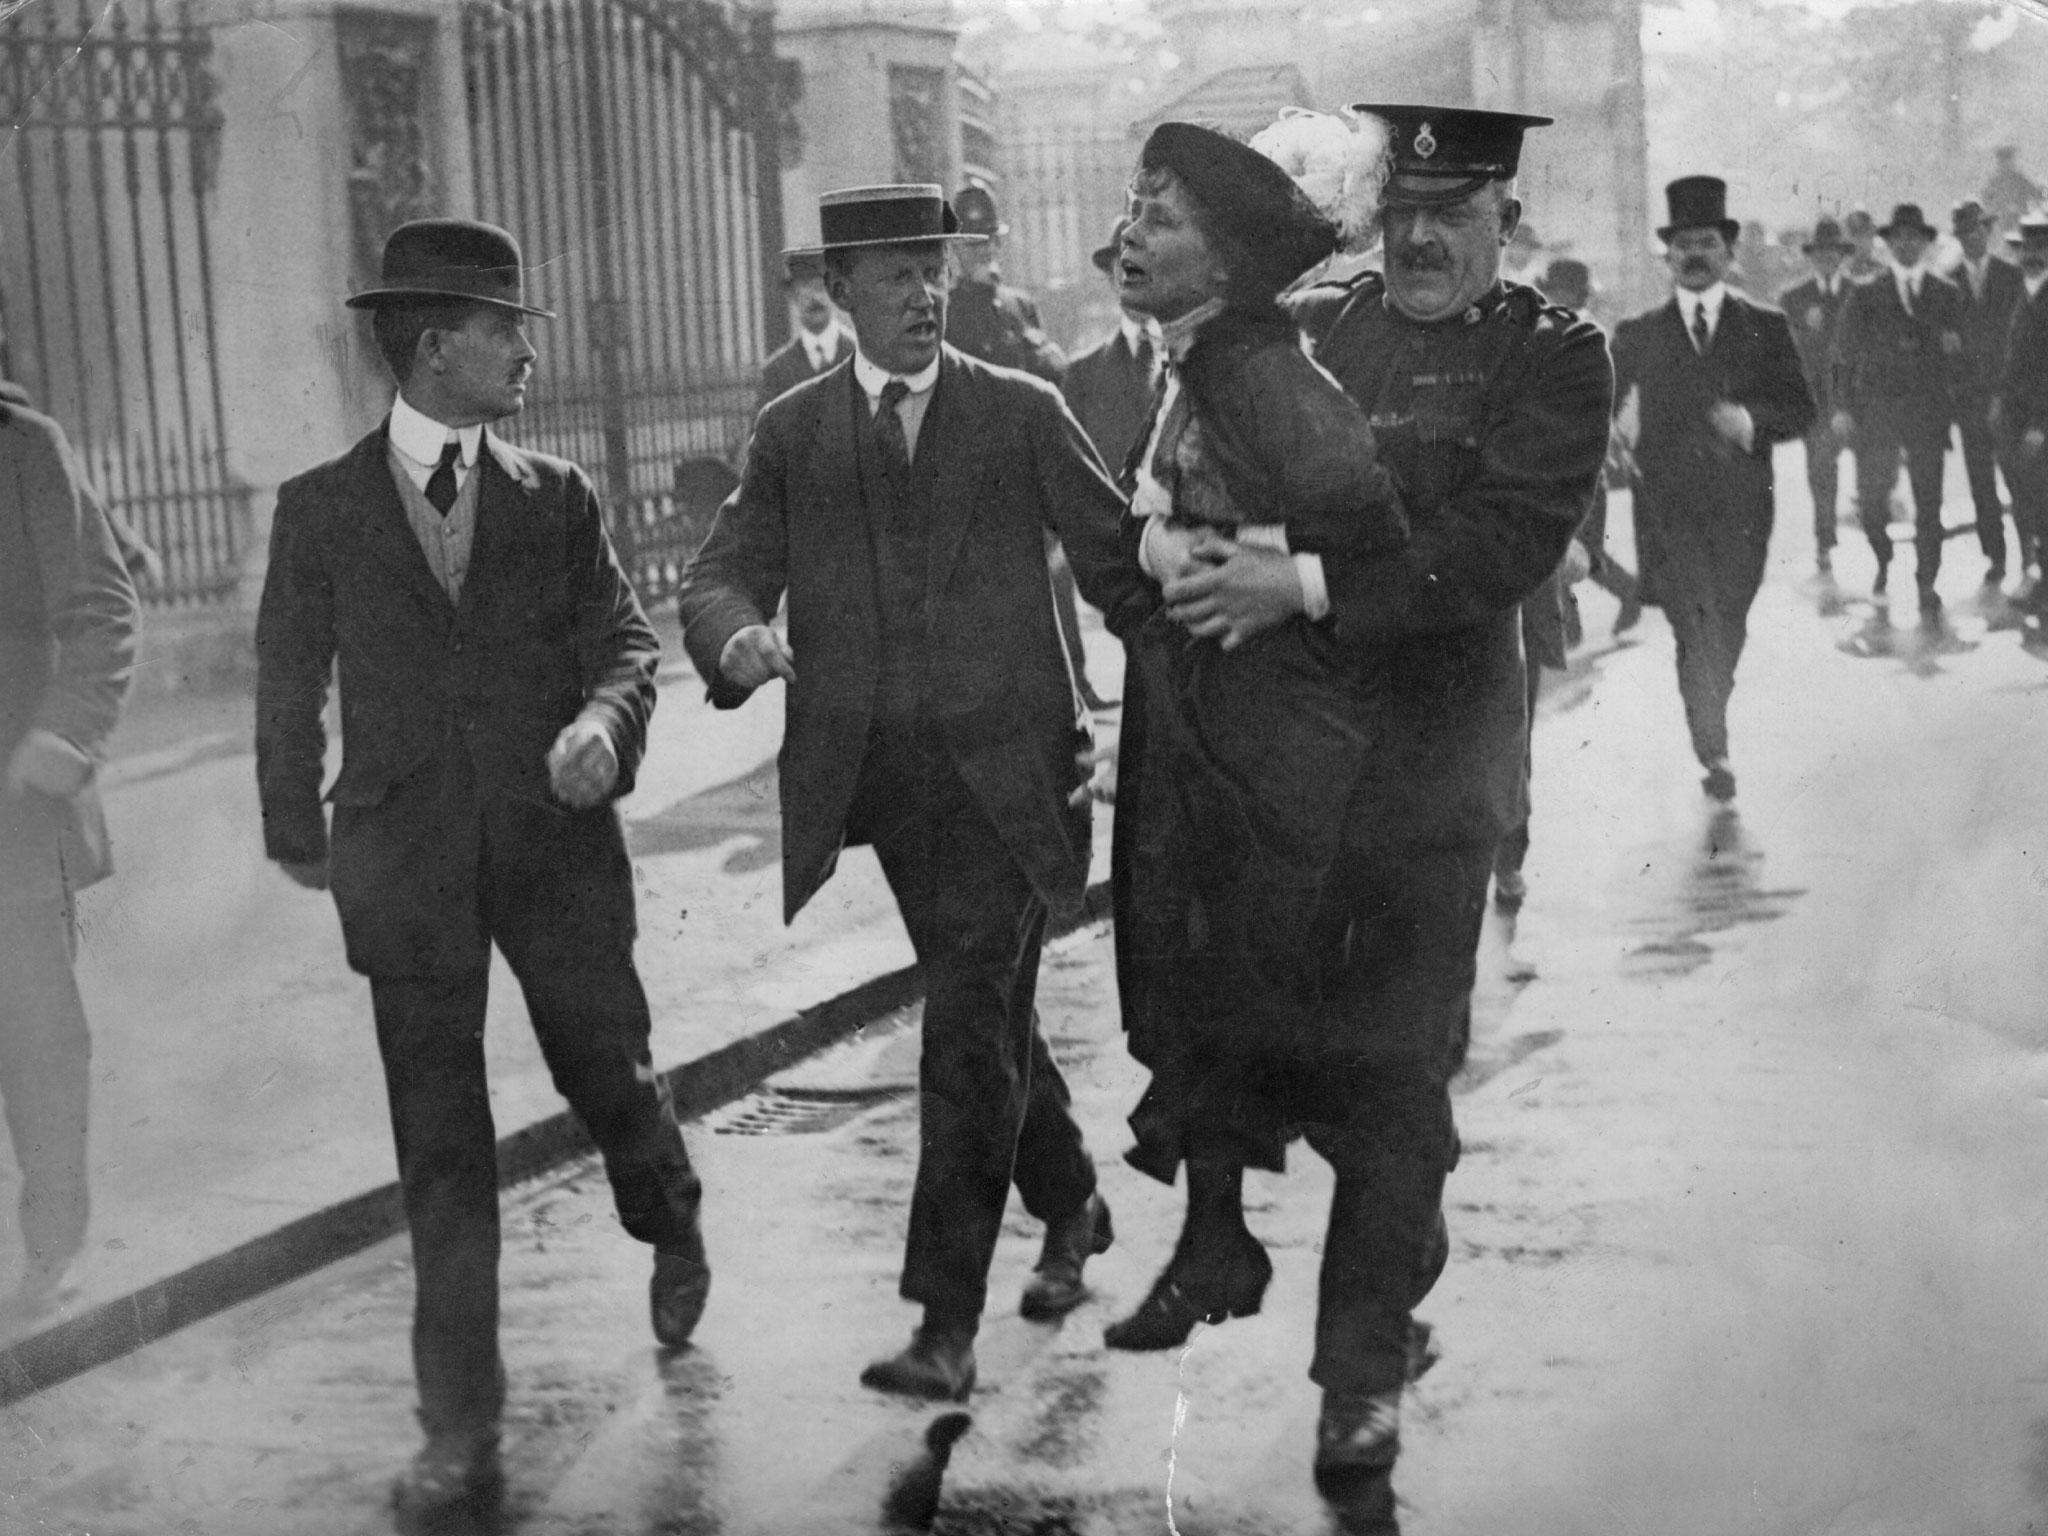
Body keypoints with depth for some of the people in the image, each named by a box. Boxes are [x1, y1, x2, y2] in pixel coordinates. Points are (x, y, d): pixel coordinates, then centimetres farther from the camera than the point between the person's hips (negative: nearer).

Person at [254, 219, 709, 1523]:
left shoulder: (560, 499, 5)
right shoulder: (320, 509, 2)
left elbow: (627, 636, 0)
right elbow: (289, 683, 10)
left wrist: (604, 723, -21)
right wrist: (295, 826, 15)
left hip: (557, 844, 1)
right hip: (406, 864, -1)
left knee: (609, 1074, 11)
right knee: (441, 1148, 2)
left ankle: (673, 1226, 47)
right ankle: (462, 1429, 11)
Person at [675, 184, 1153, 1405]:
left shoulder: (1023, 413, 3)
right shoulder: (793, 433, 8)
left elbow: (1118, 561, 4)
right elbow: (720, 576, 3)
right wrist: (737, 635, -20)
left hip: (1004, 766, -3)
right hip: (876, 773, 3)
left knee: (972, 1022, -10)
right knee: (989, 1015, 16)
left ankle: (947, 1325, -7)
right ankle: (1071, 1207, 40)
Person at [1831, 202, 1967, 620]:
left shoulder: (1947, 296, 10)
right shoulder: (1865, 296, 6)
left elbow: (1957, 353, 11)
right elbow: (1846, 353, 3)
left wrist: (1950, 345, -13)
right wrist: (1843, 407, -6)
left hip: (1929, 409, 0)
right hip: (1876, 409, 0)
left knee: (1928, 502, -3)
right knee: (1870, 498, -1)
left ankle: (1927, 586, 5)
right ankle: (1883, 562, 27)